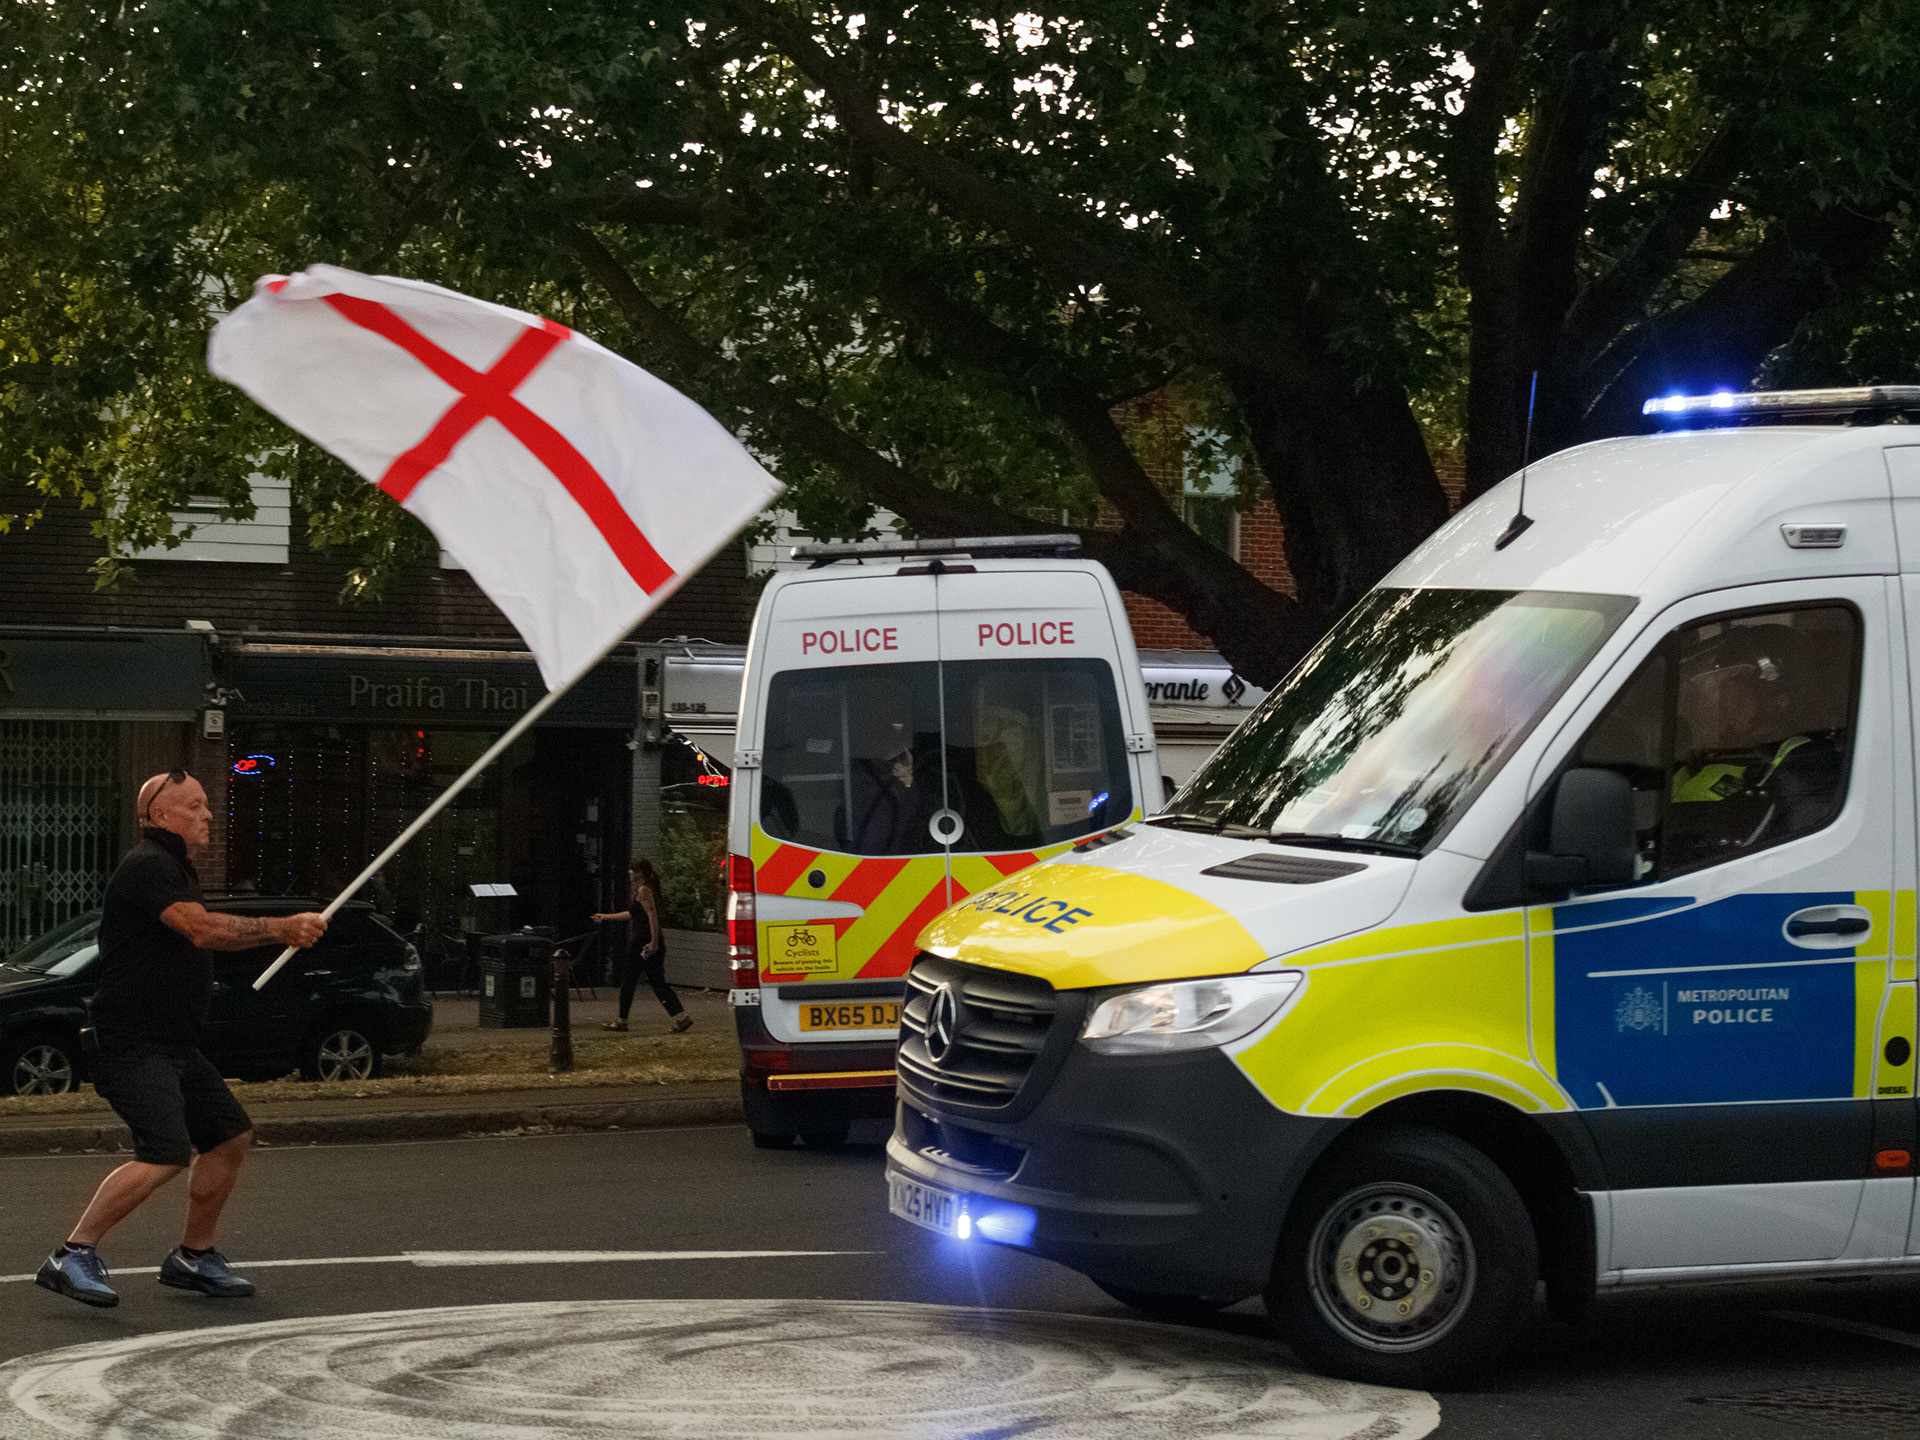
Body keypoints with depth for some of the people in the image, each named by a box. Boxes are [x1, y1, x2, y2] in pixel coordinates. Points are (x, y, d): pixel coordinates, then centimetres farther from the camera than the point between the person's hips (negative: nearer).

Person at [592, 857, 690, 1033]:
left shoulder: (643, 891, -11)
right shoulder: (648, 890, 19)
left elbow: (652, 915, -21)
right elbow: (632, 914, 29)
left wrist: (653, 941, -27)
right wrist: (606, 917, 35)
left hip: (642, 942, -9)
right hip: (651, 942, 9)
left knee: (628, 981, 4)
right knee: (658, 982, 6)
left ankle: (622, 1021, 13)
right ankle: (682, 1017, -5)